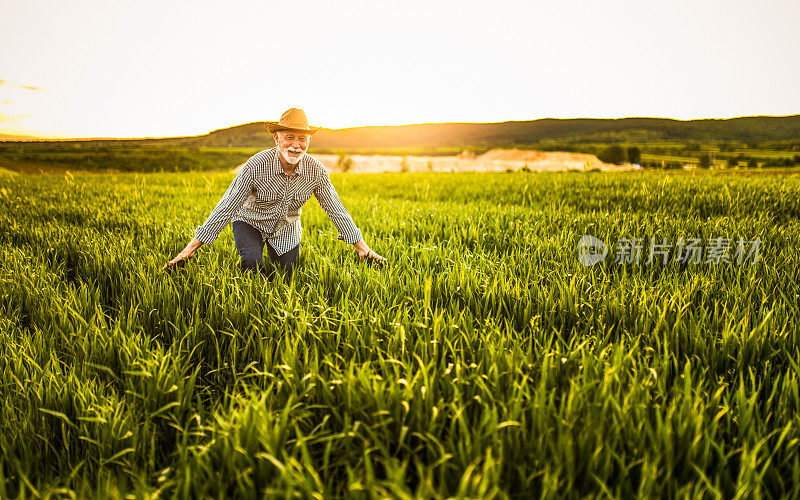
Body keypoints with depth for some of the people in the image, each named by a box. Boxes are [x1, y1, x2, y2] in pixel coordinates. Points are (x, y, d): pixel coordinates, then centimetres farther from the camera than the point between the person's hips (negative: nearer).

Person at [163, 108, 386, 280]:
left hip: (286, 230, 3)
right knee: (251, 263, -30)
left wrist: (363, 248, -9)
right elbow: (226, 208, -28)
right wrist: (191, 248, -29)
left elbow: (336, 211, -11)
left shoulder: (316, 171, -21)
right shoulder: (256, 166, -30)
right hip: (250, 222, -3)